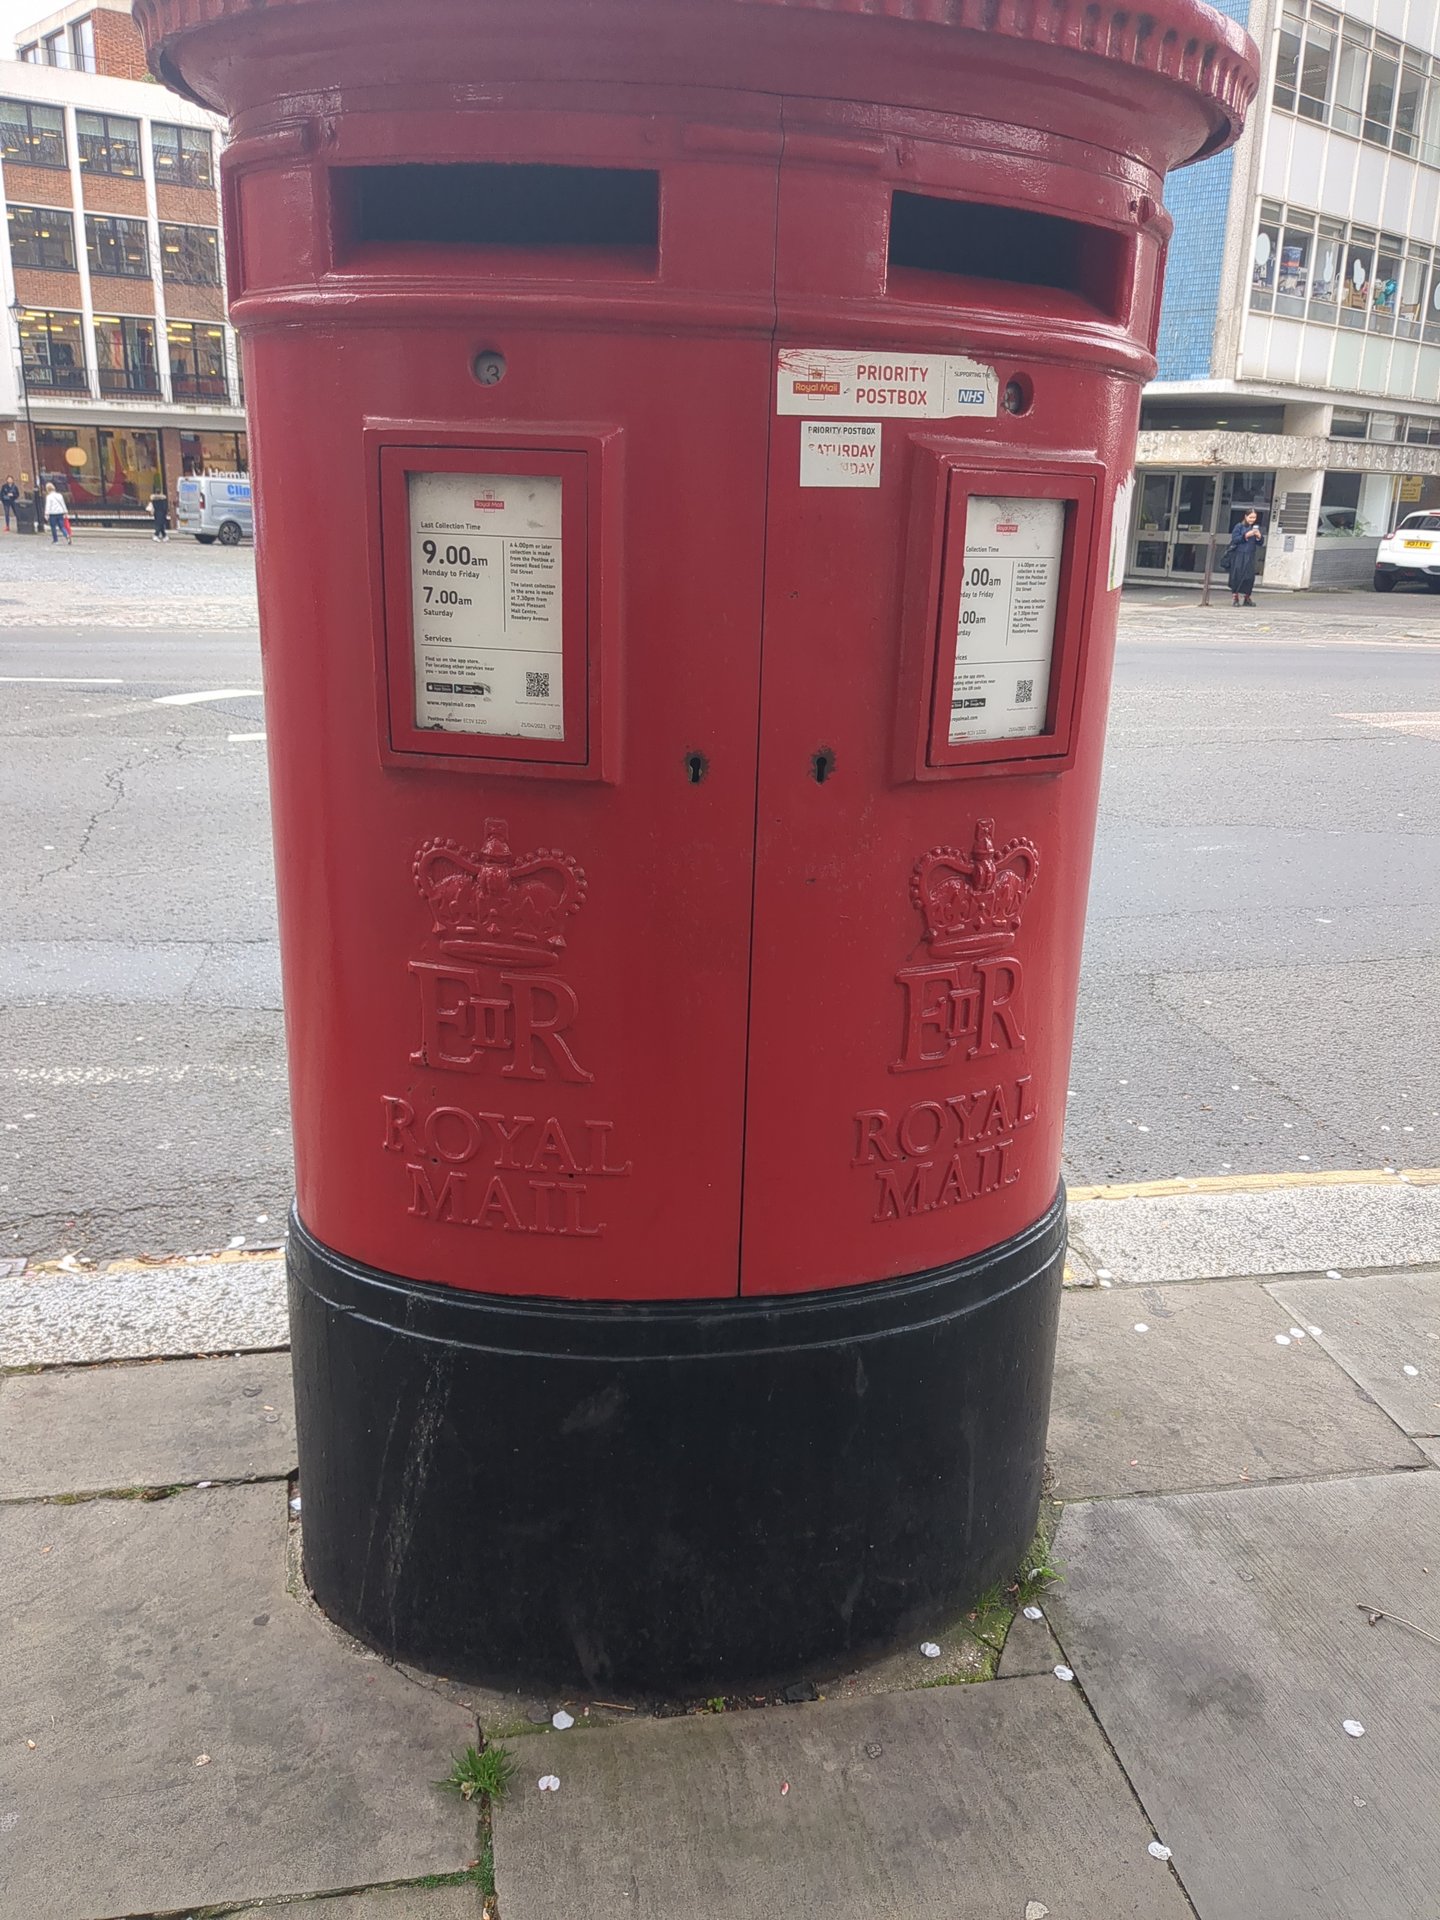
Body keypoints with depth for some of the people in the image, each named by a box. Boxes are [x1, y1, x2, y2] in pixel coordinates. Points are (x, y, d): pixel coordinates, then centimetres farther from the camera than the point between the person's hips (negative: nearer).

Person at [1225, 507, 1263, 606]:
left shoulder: (1256, 528, 12)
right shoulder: (1239, 526, 1)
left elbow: (1261, 543, 11)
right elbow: (1234, 539, -8)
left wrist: (1259, 537, -10)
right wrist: (1246, 535, -17)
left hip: (1250, 557, 3)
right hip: (1238, 556, -3)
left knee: (1250, 577, 0)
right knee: (1237, 576, -3)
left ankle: (1247, 598, 10)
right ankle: (1235, 598, 5)